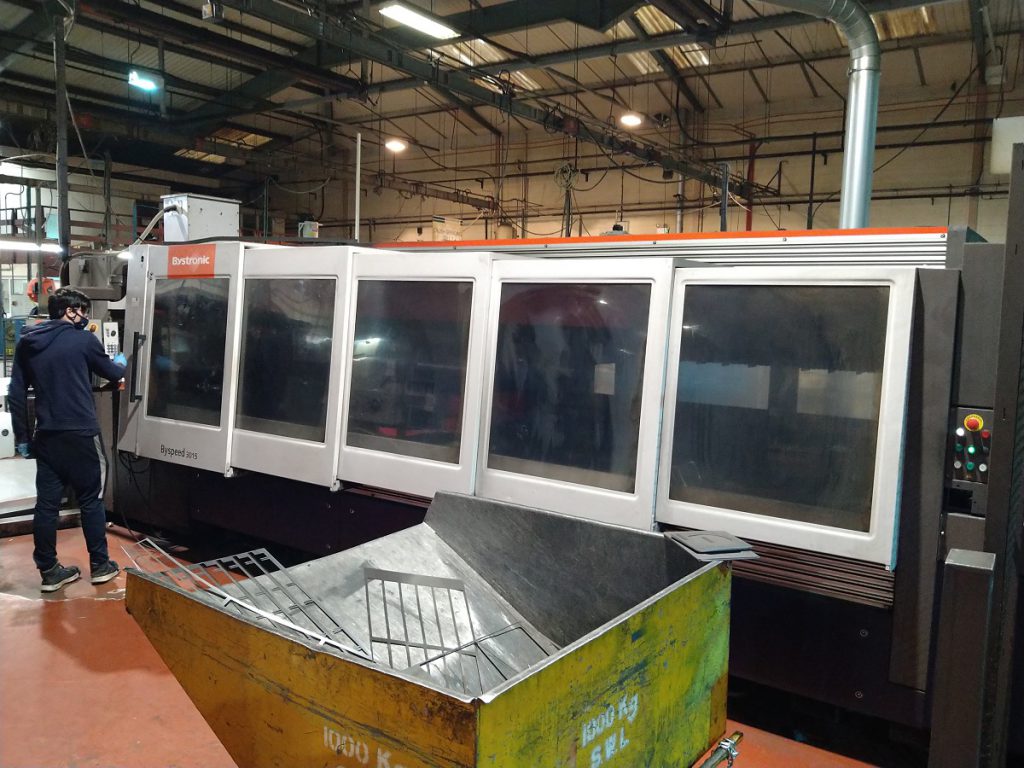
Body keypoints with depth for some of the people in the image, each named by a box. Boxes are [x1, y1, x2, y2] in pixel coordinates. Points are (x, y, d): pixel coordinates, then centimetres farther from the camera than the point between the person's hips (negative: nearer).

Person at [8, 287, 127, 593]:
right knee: (90, 499, 7)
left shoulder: (27, 343, 9)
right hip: (81, 434, -5)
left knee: (46, 503, 8)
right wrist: (120, 363, 33)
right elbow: (112, 373, 10)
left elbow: (16, 394, 9)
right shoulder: (83, 340, -5)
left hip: (46, 436, 5)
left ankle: (49, 571, 15)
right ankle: (100, 565, 16)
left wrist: (22, 437, 14)